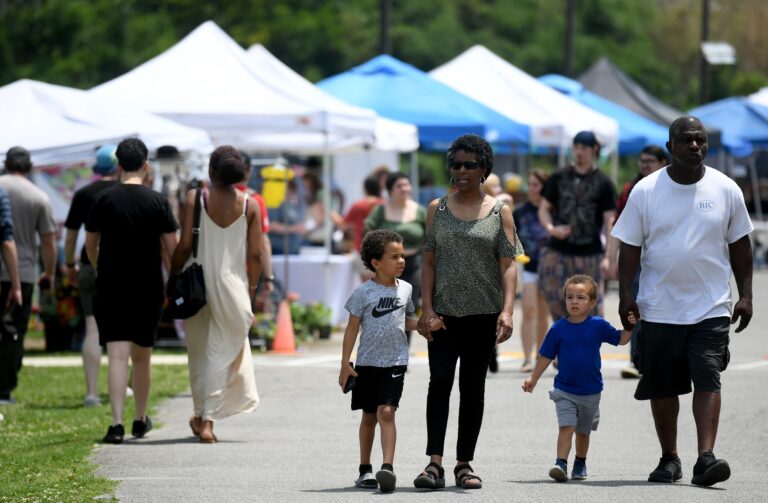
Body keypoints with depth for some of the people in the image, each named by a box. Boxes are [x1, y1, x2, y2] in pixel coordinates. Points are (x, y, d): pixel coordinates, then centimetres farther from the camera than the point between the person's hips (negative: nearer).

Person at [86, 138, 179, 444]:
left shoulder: (104, 200, -3)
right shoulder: (157, 202, -3)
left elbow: (90, 244, 6)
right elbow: (171, 248, -4)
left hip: (110, 287, -1)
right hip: (147, 288, 1)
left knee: (117, 355, -7)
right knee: (142, 356, 15)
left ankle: (117, 424, -18)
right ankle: (141, 421, 27)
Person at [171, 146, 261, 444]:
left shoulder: (195, 199, -6)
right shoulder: (249, 206, -1)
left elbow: (185, 246, -9)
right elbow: (255, 255, -1)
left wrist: (173, 277, 4)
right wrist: (251, 289, 11)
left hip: (198, 285, 0)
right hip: (233, 286, 0)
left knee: (200, 353, 13)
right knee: (222, 353, 7)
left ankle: (203, 417, 19)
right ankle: (207, 420, -1)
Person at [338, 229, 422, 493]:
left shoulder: (405, 289, 6)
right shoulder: (364, 292, -6)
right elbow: (352, 328, -3)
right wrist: (345, 364, -6)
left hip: (395, 362, 1)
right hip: (368, 362, -1)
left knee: (386, 412, -14)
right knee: (369, 416, 9)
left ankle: (387, 467, -22)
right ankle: (365, 470, 21)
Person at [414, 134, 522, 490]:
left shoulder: (499, 212, 4)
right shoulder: (438, 209, 8)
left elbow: (508, 265, 0)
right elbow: (429, 262, 6)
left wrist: (507, 310, -12)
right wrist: (427, 308, -3)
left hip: (483, 314, 0)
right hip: (444, 313, 0)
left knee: (473, 387, 5)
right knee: (440, 381, -13)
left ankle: (464, 464, 12)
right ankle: (435, 463, -18)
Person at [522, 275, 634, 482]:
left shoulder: (598, 326, -5)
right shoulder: (558, 328, -5)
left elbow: (621, 340, 4)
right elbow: (546, 356, 3)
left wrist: (630, 326, -14)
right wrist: (533, 378, 5)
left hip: (590, 391, 1)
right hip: (564, 390, -1)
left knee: (583, 431, 14)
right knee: (566, 426, -16)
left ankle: (580, 463, 32)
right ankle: (561, 464, -19)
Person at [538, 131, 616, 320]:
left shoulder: (603, 183, 0)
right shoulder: (559, 177, 7)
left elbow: (609, 221, -2)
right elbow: (544, 208, 10)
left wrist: (609, 256, -11)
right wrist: (551, 228, -12)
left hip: (590, 254, -2)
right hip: (558, 251, 2)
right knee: (554, 298, -4)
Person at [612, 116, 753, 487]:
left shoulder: (726, 189, 2)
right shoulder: (646, 191, -1)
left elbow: (740, 245, 9)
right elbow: (630, 247, 2)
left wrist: (745, 294, 3)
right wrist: (625, 295, -6)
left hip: (711, 307, -1)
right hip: (659, 308, 1)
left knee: (707, 380, -14)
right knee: (662, 387, 8)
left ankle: (705, 458, -21)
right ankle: (669, 459, 21)